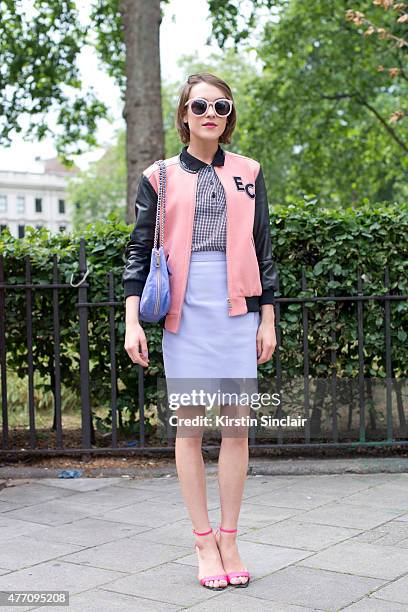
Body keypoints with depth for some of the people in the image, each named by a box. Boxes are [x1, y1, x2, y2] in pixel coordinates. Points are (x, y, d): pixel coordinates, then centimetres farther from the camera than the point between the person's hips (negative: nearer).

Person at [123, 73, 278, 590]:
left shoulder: (248, 173, 12)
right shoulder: (160, 177, 8)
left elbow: (263, 249, 13)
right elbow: (139, 250, 6)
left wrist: (268, 319, 8)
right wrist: (132, 321, -4)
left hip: (238, 309, 1)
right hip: (184, 309, -1)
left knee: (237, 427, 1)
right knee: (189, 426, 0)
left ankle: (229, 541, 13)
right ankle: (204, 543, 11)